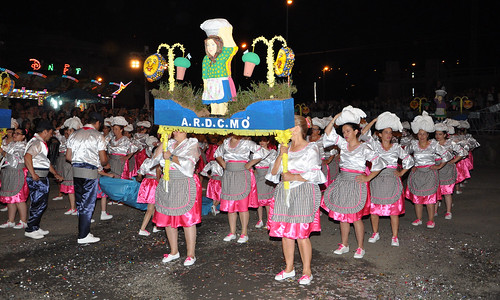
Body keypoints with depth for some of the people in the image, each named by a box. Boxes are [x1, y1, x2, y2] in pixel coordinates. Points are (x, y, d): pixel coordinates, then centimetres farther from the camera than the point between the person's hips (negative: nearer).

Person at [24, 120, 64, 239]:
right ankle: (30, 230, 4)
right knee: (38, 204, -5)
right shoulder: (36, 142, -15)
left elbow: (45, 161, 28)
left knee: (42, 204, 15)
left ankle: (35, 227, 24)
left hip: (42, 178, 10)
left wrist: (55, 174, 29)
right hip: (37, 179, -10)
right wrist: (33, 174, -27)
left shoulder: (41, 143, 19)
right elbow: (27, 157, -30)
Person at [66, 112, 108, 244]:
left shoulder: (74, 134, 11)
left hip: (76, 171, 6)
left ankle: (84, 231, 23)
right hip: (90, 173, -6)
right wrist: (103, 164, 14)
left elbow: (68, 156, 10)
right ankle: (83, 236, 5)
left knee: (80, 203, 15)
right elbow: (103, 159, -7)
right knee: (88, 204, 2)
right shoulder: (98, 136, -5)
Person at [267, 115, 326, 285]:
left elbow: (314, 175, -9)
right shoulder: (286, 148, 15)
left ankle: (307, 271, 9)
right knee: (285, 233, 8)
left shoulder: (311, 149, -2)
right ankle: (289, 269, 22)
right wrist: (281, 155, -4)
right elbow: (274, 172, 9)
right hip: (284, 193, 6)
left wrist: (293, 177, -10)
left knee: (301, 234, -6)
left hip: (303, 193, -6)